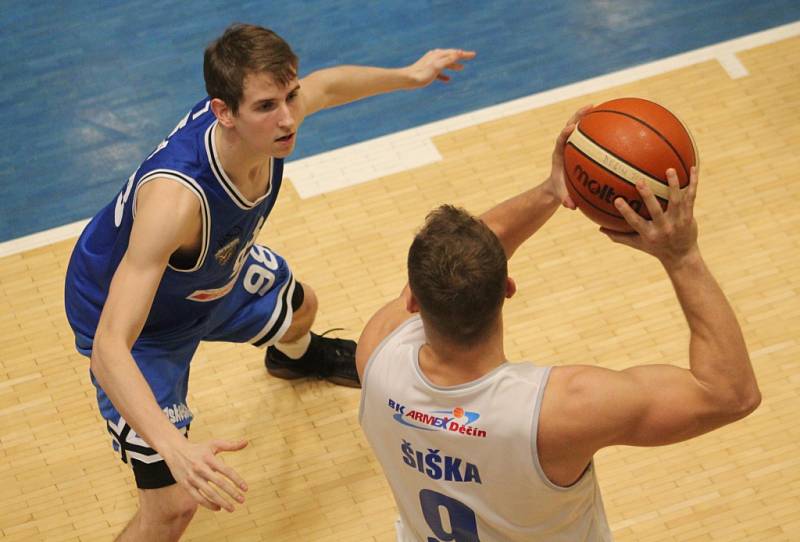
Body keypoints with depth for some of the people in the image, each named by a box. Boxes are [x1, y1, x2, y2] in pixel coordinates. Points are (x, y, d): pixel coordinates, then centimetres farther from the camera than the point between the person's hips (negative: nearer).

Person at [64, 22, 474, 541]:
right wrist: (176, 450, -65)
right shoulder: (175, 198, -48)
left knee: (299, 307, 34)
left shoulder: (271, 115, -27)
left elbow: (325, 86, 2)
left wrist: (410, 75, 17)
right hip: (135, 327, -7)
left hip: (214, 272, 7)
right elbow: (109, 349, -51)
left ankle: (294, 356, 75)